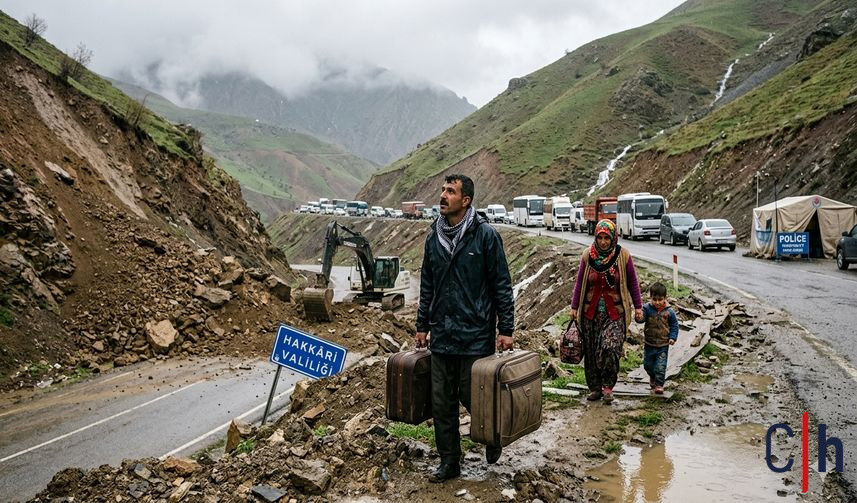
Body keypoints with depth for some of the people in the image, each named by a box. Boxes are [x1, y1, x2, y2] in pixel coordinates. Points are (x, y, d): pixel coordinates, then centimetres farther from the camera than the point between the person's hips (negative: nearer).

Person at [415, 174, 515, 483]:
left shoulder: (485, 235, -7)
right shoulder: (434, 238, 8)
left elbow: (501, 284, -6)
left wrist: (506, 329, -8)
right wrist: (422, 325, 15)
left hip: (476, 335, -5)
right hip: (441, 335, 5)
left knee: (473, 397, 3)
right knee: (442, 402, 8)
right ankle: (449, 463, 23)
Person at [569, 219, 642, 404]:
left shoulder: (623, 256, -3)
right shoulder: (588, 255, 1)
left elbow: (632, 283, 6)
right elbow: (579, 283, 8)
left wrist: (638, 307, 5)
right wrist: (574, 307, 8)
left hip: (614, 313, -2)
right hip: (591, 312, 2)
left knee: (609, 348, -18)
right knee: (591, 352, 5)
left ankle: (608, 386, 1)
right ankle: (595, 387, 21)